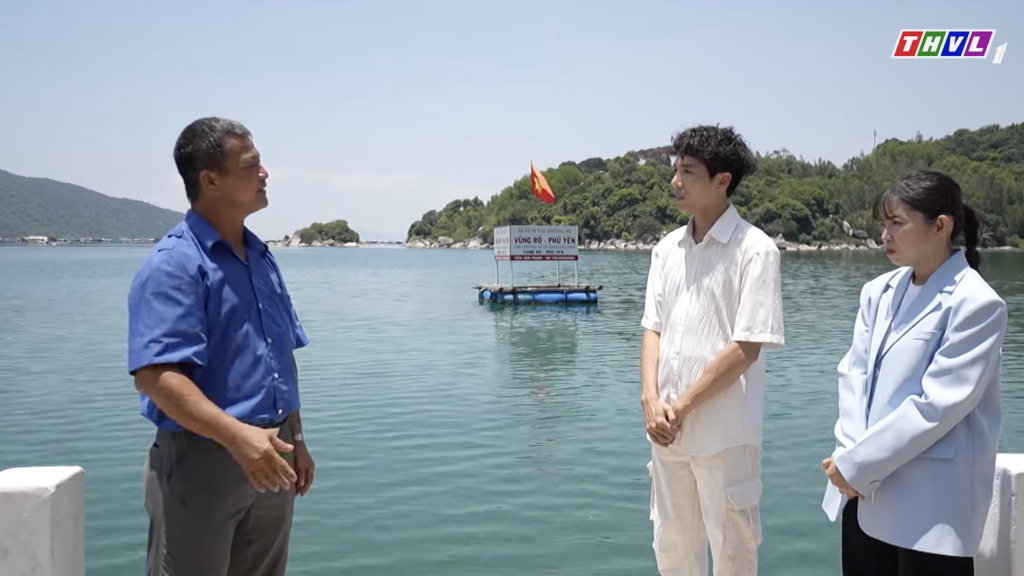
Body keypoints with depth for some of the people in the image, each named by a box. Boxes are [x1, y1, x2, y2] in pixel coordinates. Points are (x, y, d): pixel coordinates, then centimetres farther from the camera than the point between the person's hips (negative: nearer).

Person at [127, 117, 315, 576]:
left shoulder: (262, 257, 11)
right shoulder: (173, 263, -14)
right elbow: (154, 375, -24)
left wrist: (295, 441, 15)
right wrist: (237, 435, -32)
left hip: (270, 458, 8)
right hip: (201, 458, -7)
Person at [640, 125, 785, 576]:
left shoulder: (755, 249, -10)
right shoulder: (666, 249, 8)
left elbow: (746, 348, -14)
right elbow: (653, 330, 8)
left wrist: (682, 406, -12)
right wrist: (651, 400, -7)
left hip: (724, 433, -5)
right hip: (667, 430, 6)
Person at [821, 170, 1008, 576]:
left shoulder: (977, 304, -12)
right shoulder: (879, 291, 8)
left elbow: (938, 405, -17)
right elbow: (853, 372, 5)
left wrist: (856, 463, -15)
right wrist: (849, 455, -8)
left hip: (930, 502, -6)